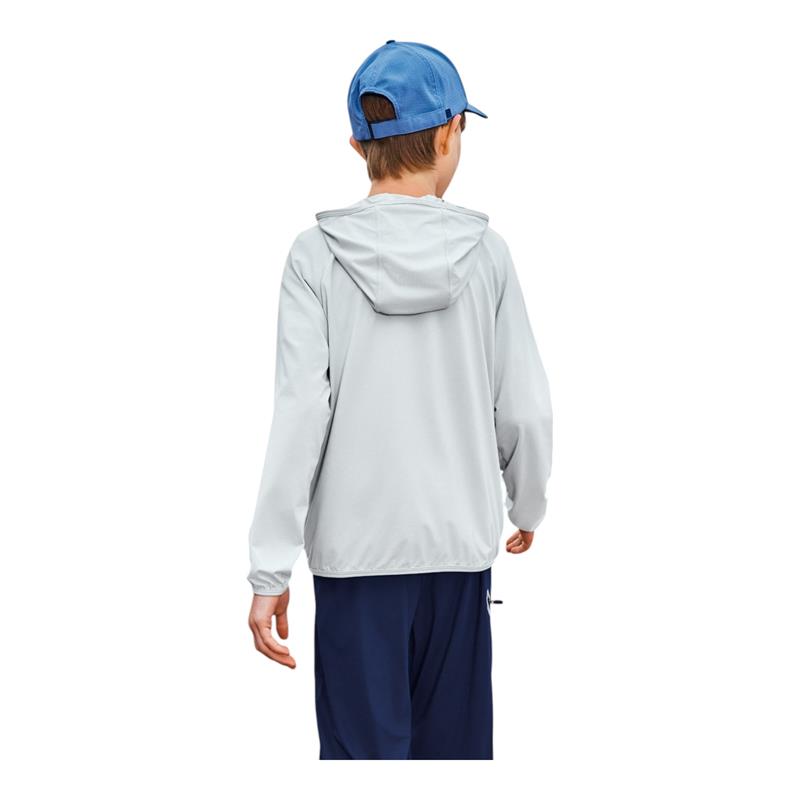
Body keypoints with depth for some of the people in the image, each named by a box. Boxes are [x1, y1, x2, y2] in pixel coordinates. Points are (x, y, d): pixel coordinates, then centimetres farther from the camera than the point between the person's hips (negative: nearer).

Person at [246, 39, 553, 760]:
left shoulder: (319, 254, -7)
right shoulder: (483, 250, -3)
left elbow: (301, 413, -12)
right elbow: (524, 410, -1)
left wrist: (270, 570, -8)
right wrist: (529, 506, 18)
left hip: (356, 546, -1)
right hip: (459, 542, 1)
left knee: (367, 745, 6)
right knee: (451, 742, 14)